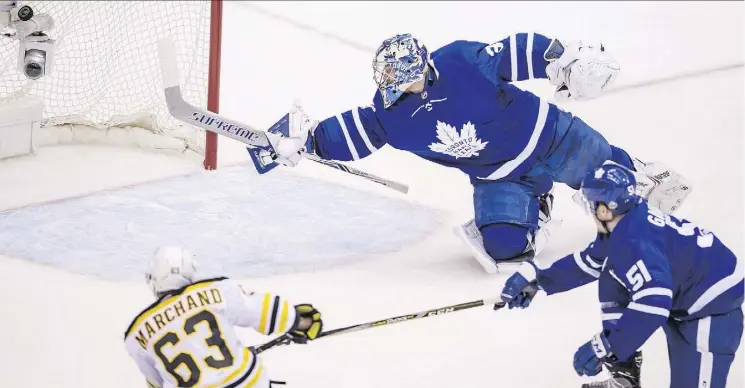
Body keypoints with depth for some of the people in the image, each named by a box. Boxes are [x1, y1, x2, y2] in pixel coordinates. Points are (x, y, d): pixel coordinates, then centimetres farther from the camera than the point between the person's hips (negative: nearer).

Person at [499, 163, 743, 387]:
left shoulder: (634, 240, -29)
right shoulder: (624, 227, 2)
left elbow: (653, 301, -38)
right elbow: (586, 263, 18)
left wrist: (606, 346, -38)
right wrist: (537, 278, 14)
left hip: (714, 303, -10)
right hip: (679, 296, 10)